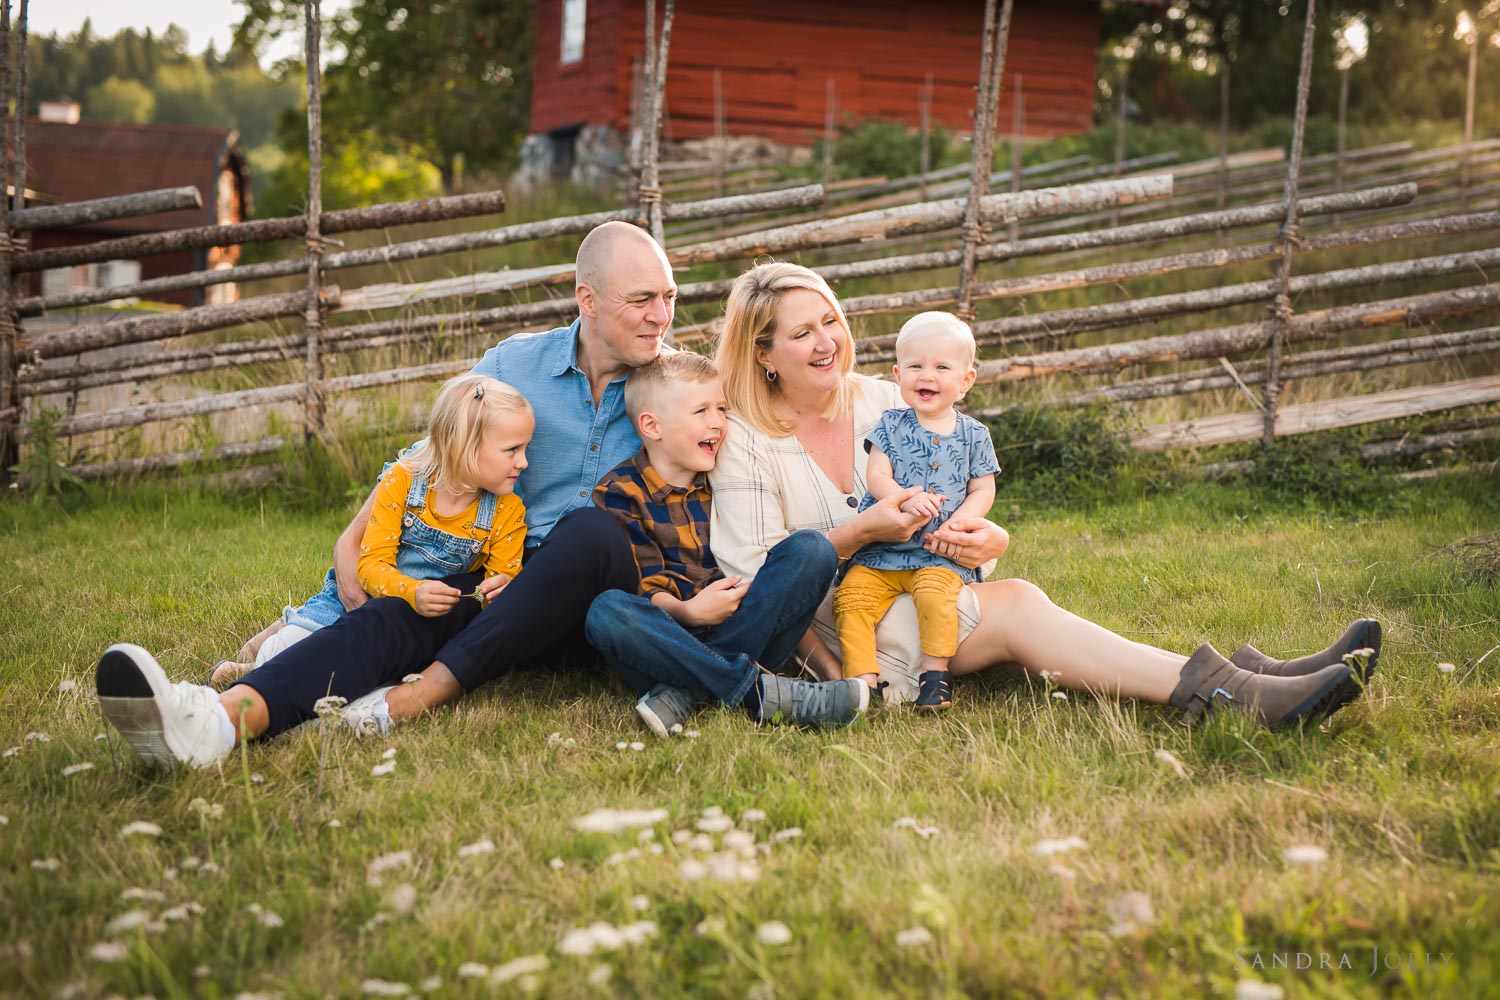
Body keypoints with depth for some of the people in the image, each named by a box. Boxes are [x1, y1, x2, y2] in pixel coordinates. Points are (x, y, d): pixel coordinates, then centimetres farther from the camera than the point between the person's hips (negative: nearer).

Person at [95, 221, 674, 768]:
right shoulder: (514, 364, 9)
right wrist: (351, 543, 2)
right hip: (510, 575, 2)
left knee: (592, 529, -37)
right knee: (388, 617, -28)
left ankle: (415, 699, -38)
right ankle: (219, 719, -55)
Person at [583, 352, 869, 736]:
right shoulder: (619, 492, 2)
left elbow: (750, 560, 14)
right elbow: (645, 585, -6)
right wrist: (687, 611, -26)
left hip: (741, 627, 3)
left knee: (811, 548, -17)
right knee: (606, 611, -34)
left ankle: (683, 692, -28)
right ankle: (761, 691, -37)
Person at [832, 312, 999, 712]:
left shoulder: (974, 434, 7)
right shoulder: (891, 425, 5)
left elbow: (983, 490, 7)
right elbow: (876, 476, -3)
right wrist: (908, 499, -23)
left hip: (939, 555, -1)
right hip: (879, 549, 1)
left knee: (935, 593, -30)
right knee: (851, 598, -18)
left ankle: (935, 672, -14)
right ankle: (864, 678, -13)